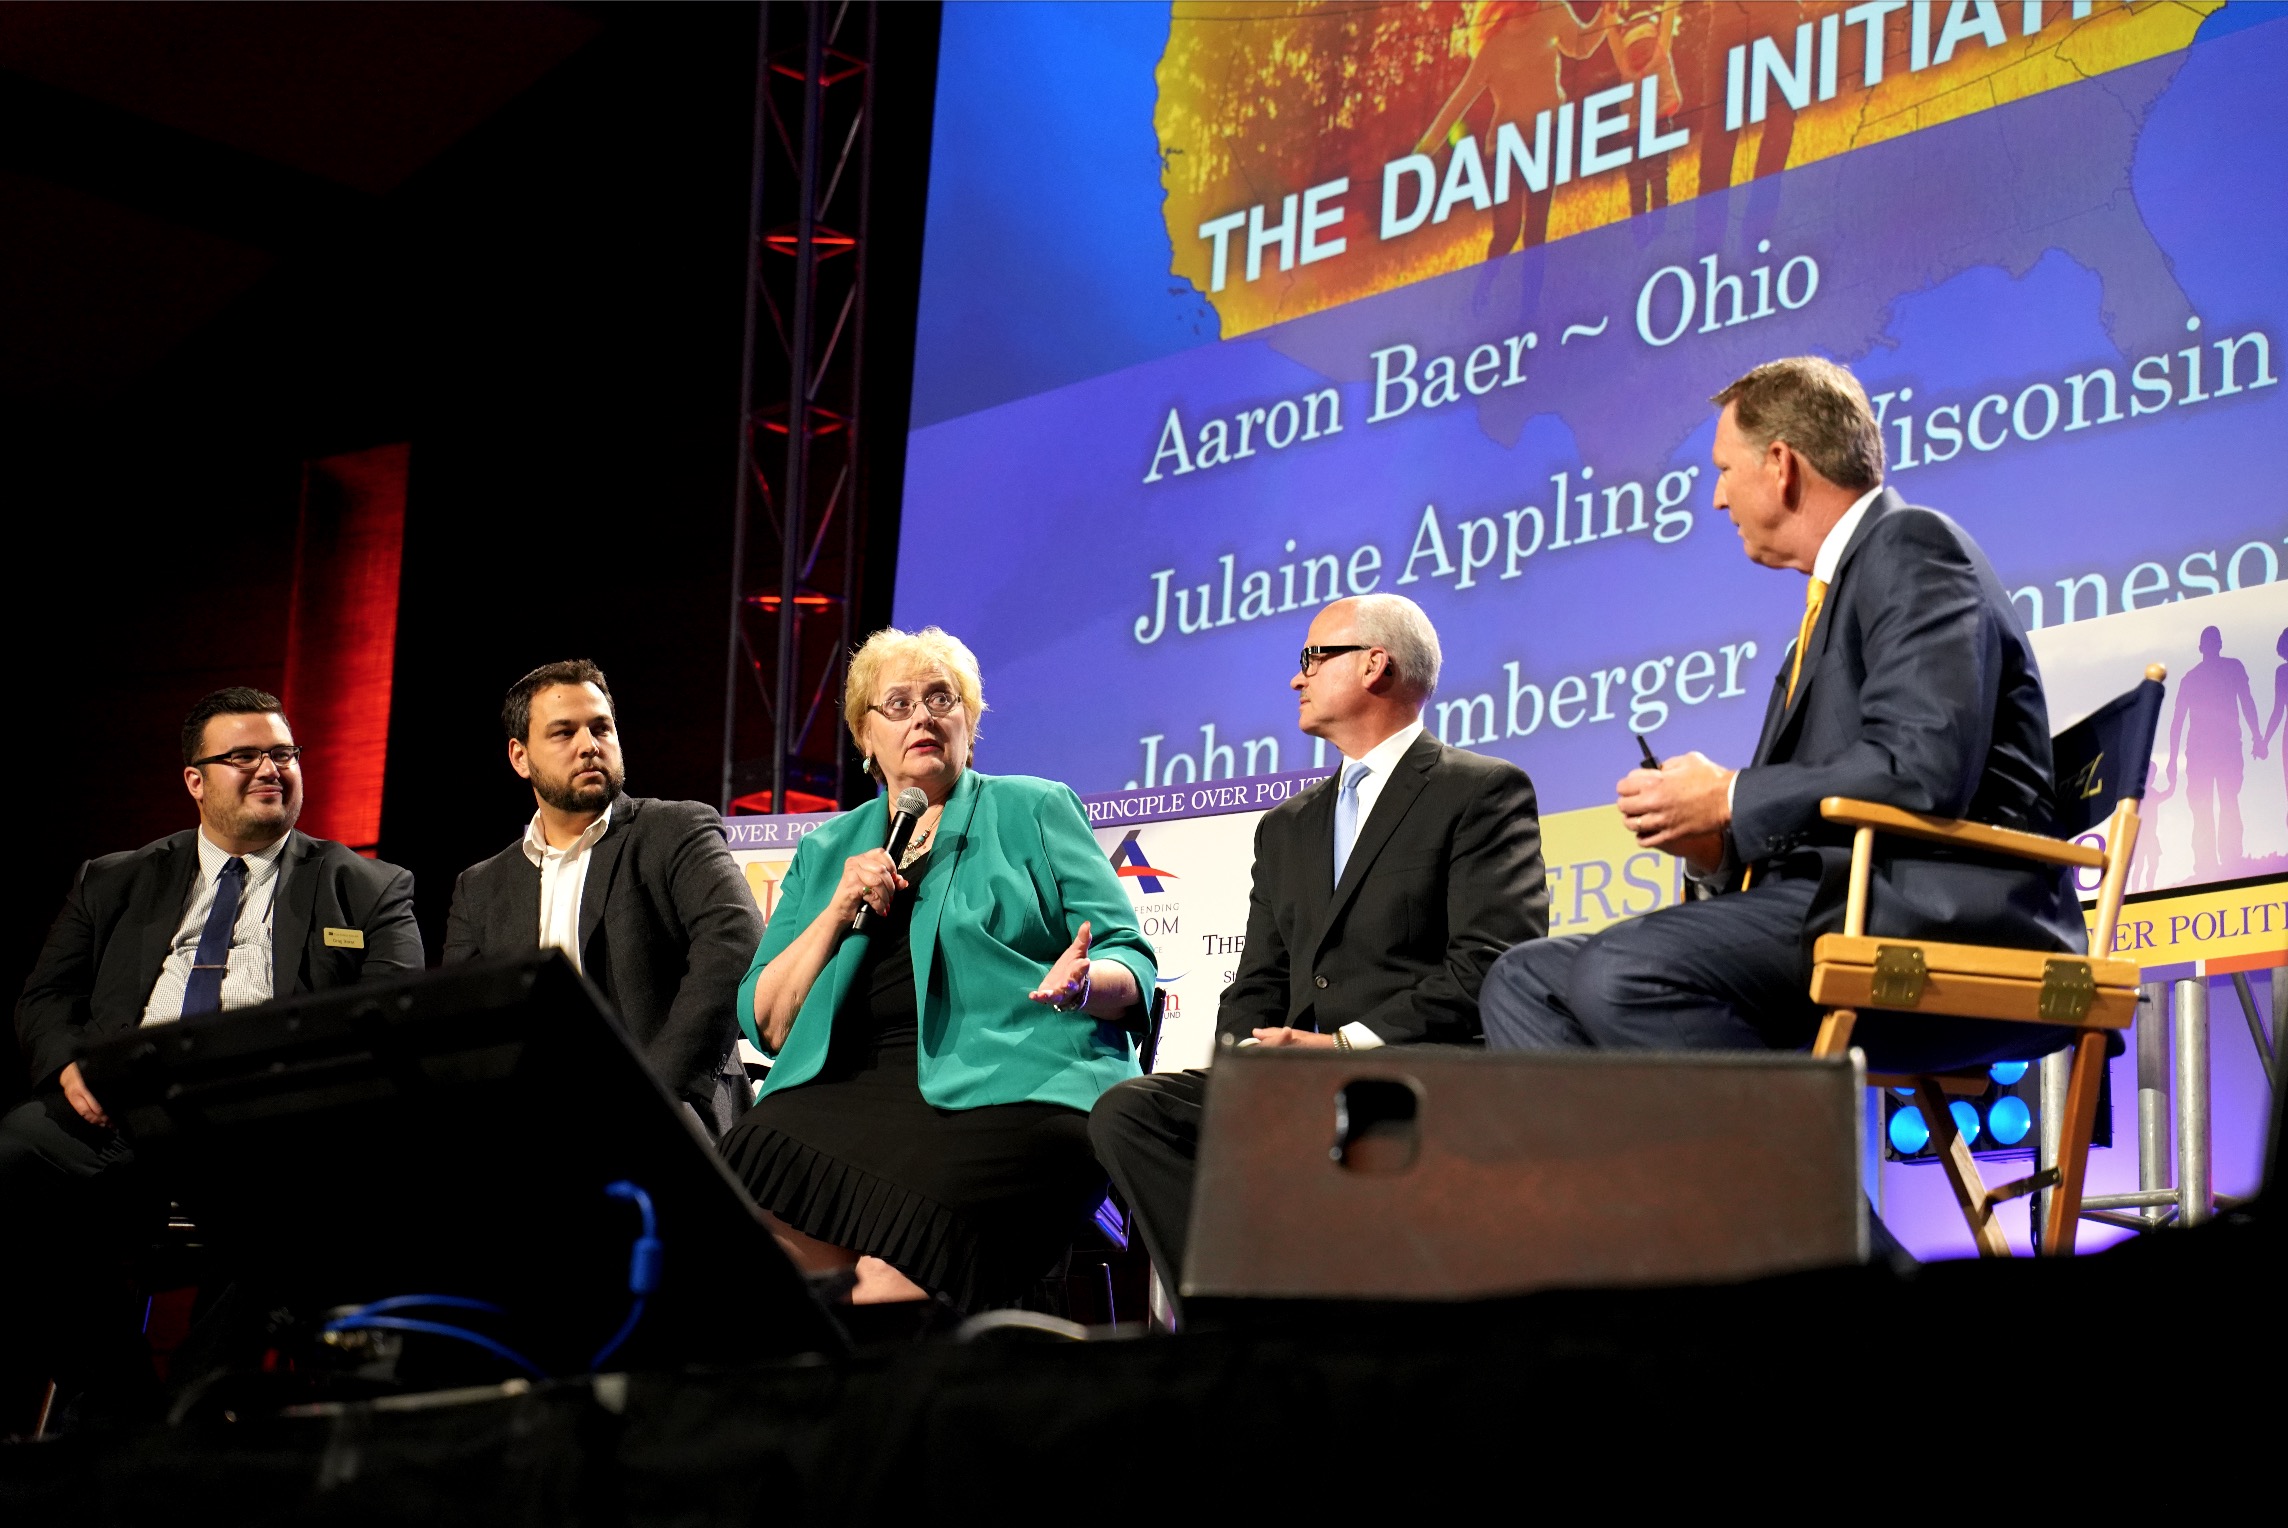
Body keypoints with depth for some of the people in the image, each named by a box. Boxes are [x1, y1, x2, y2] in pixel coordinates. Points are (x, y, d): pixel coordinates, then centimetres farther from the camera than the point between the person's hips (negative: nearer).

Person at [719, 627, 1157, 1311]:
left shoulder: (1034, 811, 16)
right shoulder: (826, 853, 25)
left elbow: (1129, 963, 9)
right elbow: (767, 1025, 18)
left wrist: (1081, 985, -15)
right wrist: (838, 910, 4)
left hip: (1011, 1089, -3)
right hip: (850, 1092, 3)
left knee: (896, 1273, -33)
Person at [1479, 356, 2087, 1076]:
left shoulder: (1914, 547, -4)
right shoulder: (1838, 589, 26)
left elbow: (1921, 771, -19)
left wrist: (1730, 800, -10)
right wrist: (1715, 843, 4)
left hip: (1935, 918, -10)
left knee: (1624, 971, -30)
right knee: (1527, 981, 1)